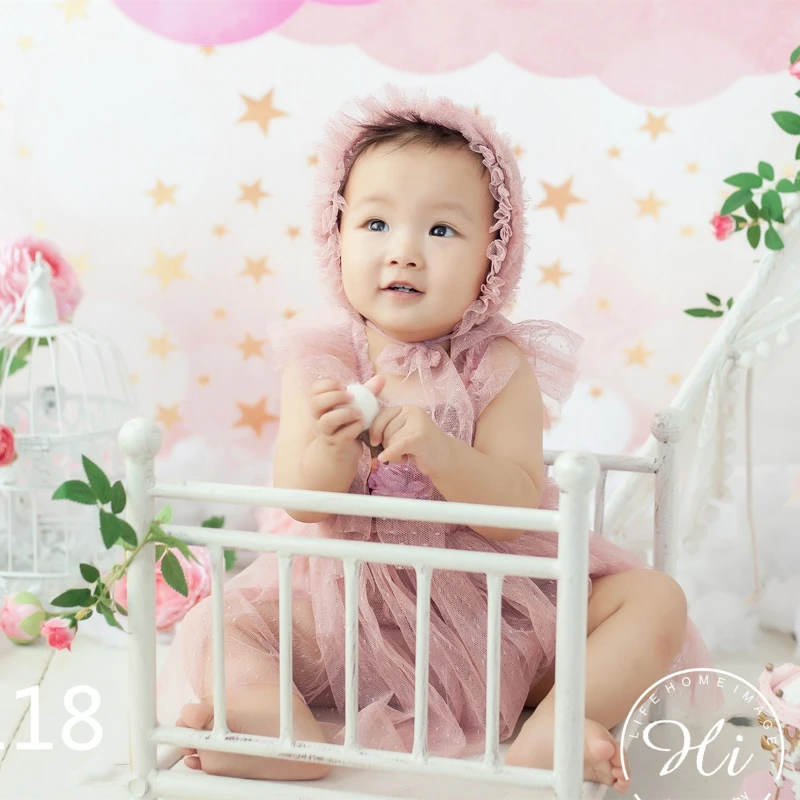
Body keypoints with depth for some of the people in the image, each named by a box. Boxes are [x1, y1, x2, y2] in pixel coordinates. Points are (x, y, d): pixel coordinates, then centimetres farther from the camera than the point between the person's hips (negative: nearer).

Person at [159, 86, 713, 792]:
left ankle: (550, 730, -28)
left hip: (495, 598, 0)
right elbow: (300, 503, -12)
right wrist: (328, 450, -34)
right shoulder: (320, 366, -4)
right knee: (215, 627, -17)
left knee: (656, 600, -15)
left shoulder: (498, 368, -7)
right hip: (353, 609, 0)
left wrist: (438, 450, -36)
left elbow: (517, 508, -17)